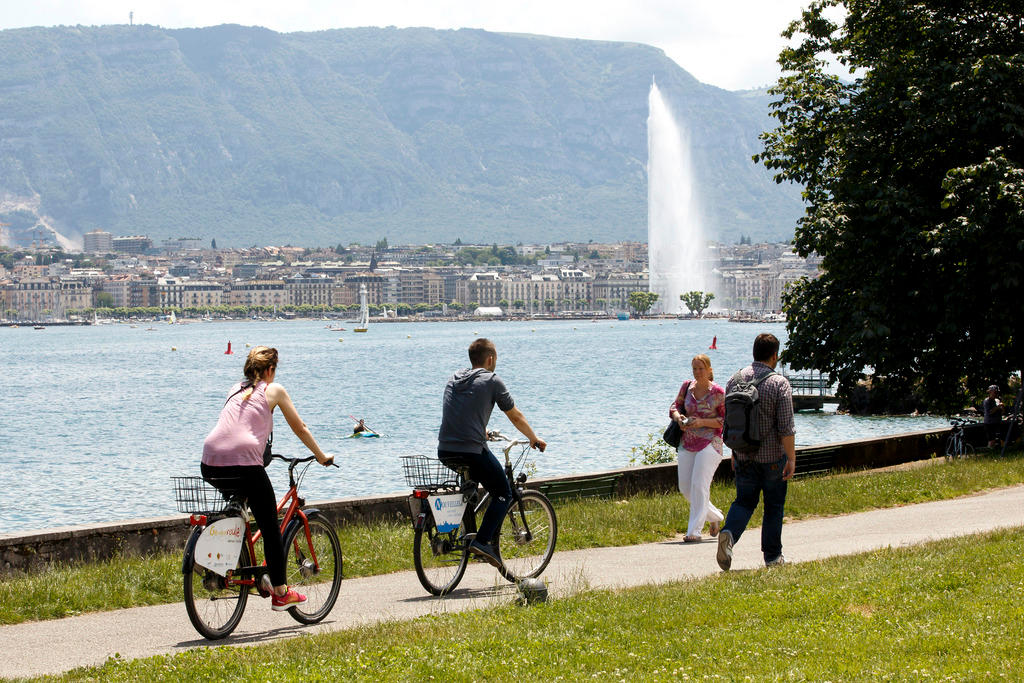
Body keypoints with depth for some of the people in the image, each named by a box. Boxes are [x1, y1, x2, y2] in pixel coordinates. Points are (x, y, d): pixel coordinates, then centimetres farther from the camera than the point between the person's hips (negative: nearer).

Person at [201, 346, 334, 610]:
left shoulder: (236, 390, 26)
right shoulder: (273, 390, 11)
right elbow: (300, 429, 18)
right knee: (271, 528, 8)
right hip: (244, 464, -6)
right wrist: (322, 457, 32)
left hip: (210, 466, 6)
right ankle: (280, 593, 12)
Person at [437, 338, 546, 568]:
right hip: (472, 451, -7)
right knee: (503, 494, 9)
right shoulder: (492, 381, 0)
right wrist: (534, 439, 24)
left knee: (471, 482, 33)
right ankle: (482, 541, -7)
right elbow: (516, 416, 8)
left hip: (444, 452, 7)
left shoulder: (454, 379, 18)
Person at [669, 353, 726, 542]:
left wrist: (702, 422, -17)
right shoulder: (687, 387, 7)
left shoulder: (718, 392, -7)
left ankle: (695, 530, -10)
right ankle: (715, 516, 27)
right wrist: (679, 417, -6)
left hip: (709, 443, -6)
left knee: (699, 485, -13)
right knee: (685, 487, 6)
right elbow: (675, 406, 17)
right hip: (687, 443, 6)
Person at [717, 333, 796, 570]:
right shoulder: (779, 383, -13)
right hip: (773, 456, -4)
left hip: (743, 456, 4)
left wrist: (734, 452, 20)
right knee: (774, 506, 10)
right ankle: (772, 556, 17)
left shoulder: (735, 379, 3)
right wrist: (791, 458, -10)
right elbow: (786, 427, -16)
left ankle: (729, 533, -17)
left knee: (744, 500, 11)